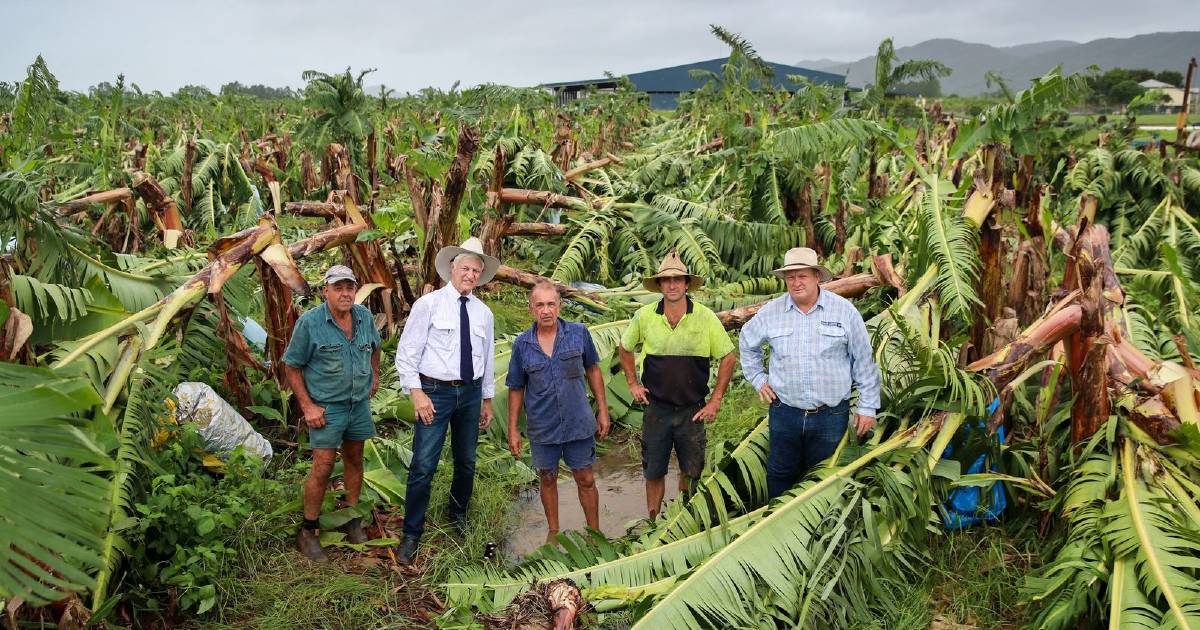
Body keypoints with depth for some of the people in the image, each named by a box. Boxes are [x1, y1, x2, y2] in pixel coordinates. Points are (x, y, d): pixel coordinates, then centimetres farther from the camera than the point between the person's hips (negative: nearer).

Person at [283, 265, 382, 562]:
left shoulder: (364, 316, 0)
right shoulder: (309, 322, -14)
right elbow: (291, 366, -8)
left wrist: (374, 376, 14)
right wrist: (307, 406, -12)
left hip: (360, 404, 5)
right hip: (327, 407, -5)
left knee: (354, 459, 14)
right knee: (323, 468, -4)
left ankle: (351, 518, 30)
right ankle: (308, 532, 11)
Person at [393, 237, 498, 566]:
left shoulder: (484, 313, 8)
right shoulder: (428, 304, -6)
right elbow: (406, 352, -7)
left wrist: (487, 399, 16)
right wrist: (416, 393, -14)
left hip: (471, 393, 5)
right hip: (435, 392, -5)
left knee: (466, 461, 16)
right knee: (423, 466, -6)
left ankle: (458, 516, 37)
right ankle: (411, 535, 8)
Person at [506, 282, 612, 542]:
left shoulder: (579, 333, -7)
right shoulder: (522, 344, -5)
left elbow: (593, 371, 4)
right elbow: (516, 389, 3)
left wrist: (603, 410, 3)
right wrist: (513, 430, 2)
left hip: (579, 423, -1)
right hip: (542, 428, 1)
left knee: (585, 480, 8)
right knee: (547, 479, 16)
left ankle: (595, 533, 26)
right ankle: (553, 531, 35)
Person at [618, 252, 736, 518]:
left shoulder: (706, 317, -9)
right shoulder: (644, 316, -5)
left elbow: (728, 357, -1)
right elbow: (625, 348, 13)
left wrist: (716, 400, -3)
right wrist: (633, 383, 6)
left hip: (693, 410, 0)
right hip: (656, 408, 0)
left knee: (691, 472, 12)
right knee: (653, 473, 9)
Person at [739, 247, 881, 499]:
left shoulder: (844, 311, -5)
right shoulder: (771, 312, 0)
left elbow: (864, 361, 0)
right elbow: (747, 342, 19)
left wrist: (867, 407, 1)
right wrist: (757, 378, 10)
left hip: (830, 415, -1)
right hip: (784, 412, 2)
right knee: (780, 475, 12)